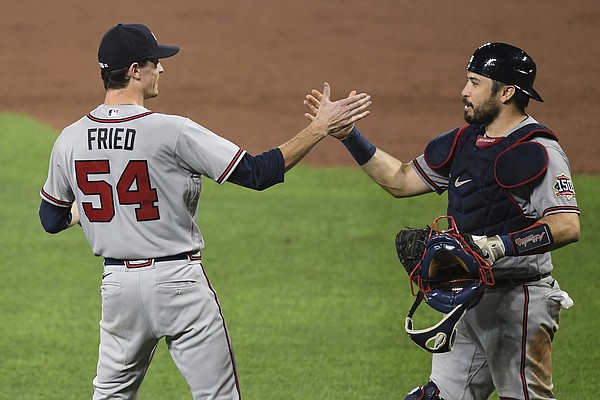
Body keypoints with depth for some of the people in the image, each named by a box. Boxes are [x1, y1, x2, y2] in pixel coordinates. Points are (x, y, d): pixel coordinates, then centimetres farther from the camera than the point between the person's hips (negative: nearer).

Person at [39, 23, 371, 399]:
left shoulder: (70, 140, -2)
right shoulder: (172, 132, -16)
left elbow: (51, 220, 11)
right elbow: (257, 173, -16)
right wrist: (320, 127, -12)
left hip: (118, 283, 5)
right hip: (179, 281, -5)